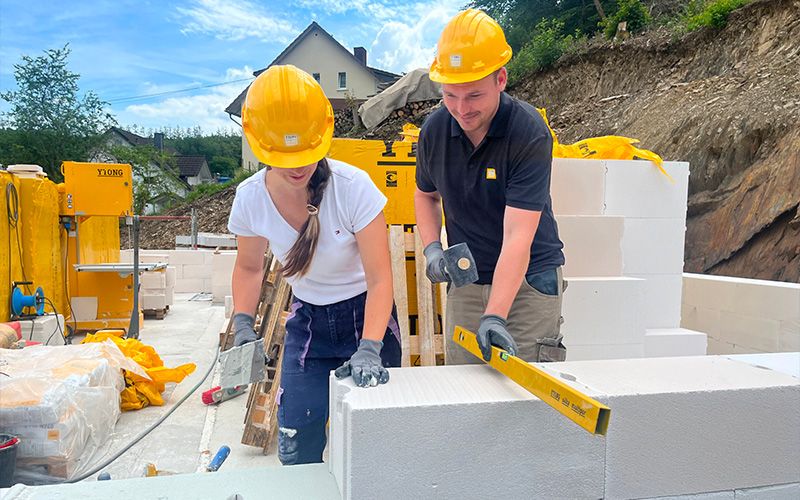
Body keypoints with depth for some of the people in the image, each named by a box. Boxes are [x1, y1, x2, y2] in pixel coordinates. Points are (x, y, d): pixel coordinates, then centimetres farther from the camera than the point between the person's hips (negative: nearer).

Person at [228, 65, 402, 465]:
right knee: (296, 449, 6)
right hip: (306, 322, 3)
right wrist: (242, 323, -8)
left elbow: (380, 279, -23)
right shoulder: (250, 198, -13)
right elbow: (249, 268, 6)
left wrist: (369, 349, -33)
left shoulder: (353, 187, -25)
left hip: (365, 316, -3)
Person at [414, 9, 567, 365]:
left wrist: (494, 316, -36)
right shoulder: (434, 129, -6)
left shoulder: (530, 133, -21)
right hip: (465, 280, 5)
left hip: (529, 278, -4)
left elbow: (517, 238, -28)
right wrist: (431, 248, -2)